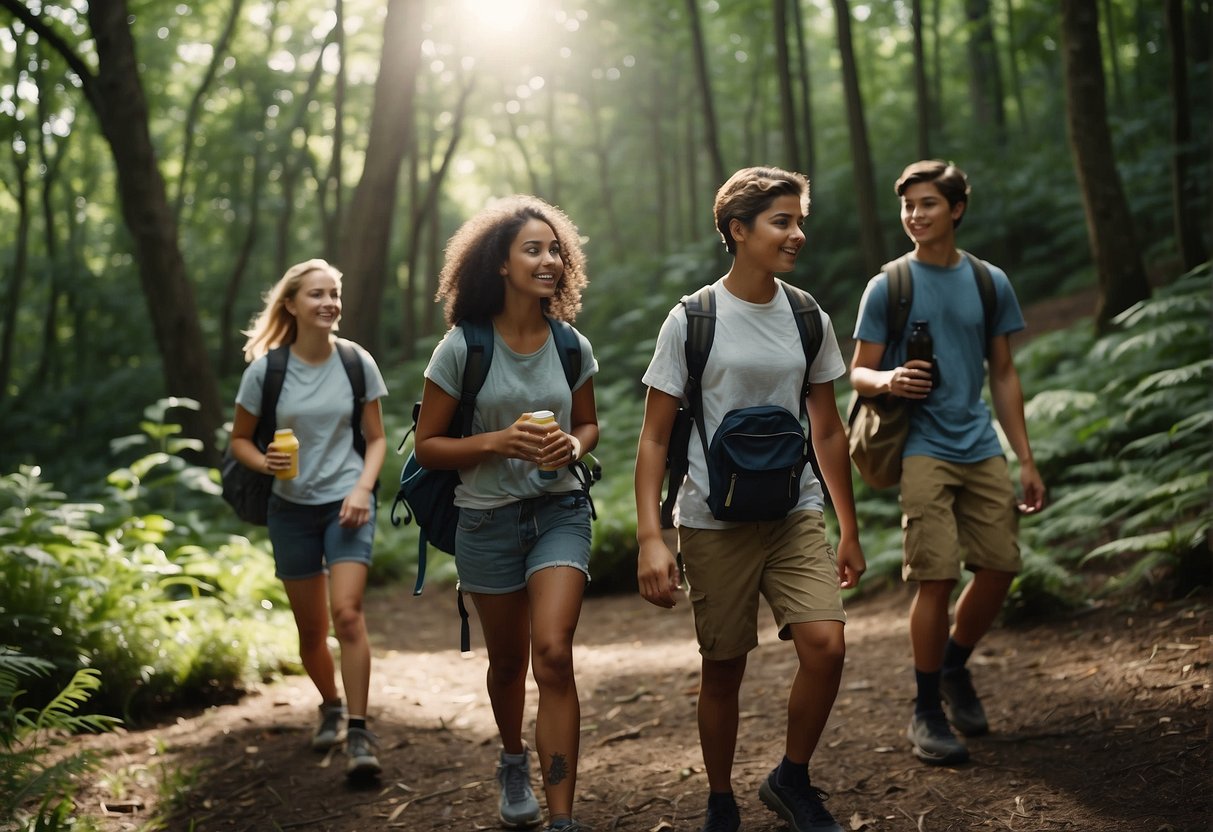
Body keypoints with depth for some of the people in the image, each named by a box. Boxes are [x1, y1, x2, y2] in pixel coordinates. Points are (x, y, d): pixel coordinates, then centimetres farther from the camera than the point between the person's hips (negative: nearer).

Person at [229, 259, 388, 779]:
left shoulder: (357, 362, -4)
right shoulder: (266, 369, -5)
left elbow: (376, 439, 4)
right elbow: (239, 439, 5)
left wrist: (363, 488, -12)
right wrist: (262, 462, -17)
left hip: (346, 503, -1)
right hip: (292, 508, 1)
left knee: (346, 613, -18)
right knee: (311, 627, 9)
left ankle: (359, 733, -13)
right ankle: (330, 707, 36)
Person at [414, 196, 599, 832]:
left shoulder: (572, 347, 0)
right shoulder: (462, 348, -10)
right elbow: (427, 445, -6)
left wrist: (573, 445, -8)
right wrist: (497, 441, -21)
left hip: (560, 511, 1)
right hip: (487, 519, -1)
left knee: (553, 654, -17)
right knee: (508, 661, 15)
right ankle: (513, 762, 46)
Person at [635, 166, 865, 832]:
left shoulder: (809, 320, 5)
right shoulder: (691, 321, -6)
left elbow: (828, 431, 13)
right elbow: (654, 439, -4)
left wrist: (850, 532, 15)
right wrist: (650, 538, -14)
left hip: (797, 514, 3)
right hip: (714, 522, -3)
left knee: (825, 645, -15)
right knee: (723, 671, 5)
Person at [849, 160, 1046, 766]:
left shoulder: (990, 283, 8)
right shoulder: (887, 288, -1)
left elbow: (1003, 374, 13)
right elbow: (858, 372, 1)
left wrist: (1026, 460, 9)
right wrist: (887, 380, -24)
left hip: (982, 448, 4)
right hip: (924, 450, -4)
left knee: (999, 568, 3)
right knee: (936, 577, -9)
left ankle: (954, 668, 30)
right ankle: (926, 713, 5)